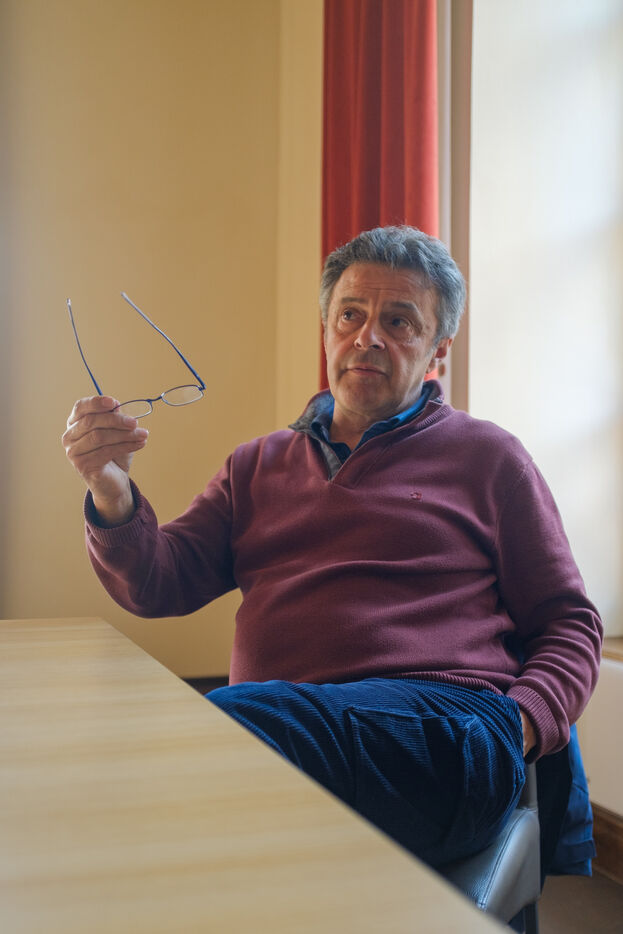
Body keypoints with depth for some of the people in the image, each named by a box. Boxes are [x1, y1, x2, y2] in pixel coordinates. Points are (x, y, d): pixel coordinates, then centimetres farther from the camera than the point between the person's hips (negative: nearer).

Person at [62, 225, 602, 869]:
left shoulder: (487, 456, 16)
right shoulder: (257, 466, 24)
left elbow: (570, 625, 14)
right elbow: (158, 586, 13)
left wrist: (523, 724, -7)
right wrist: (112, 495, -7)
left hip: (442, 724, -2)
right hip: (270, 719, 3)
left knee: (224, 722, -32)